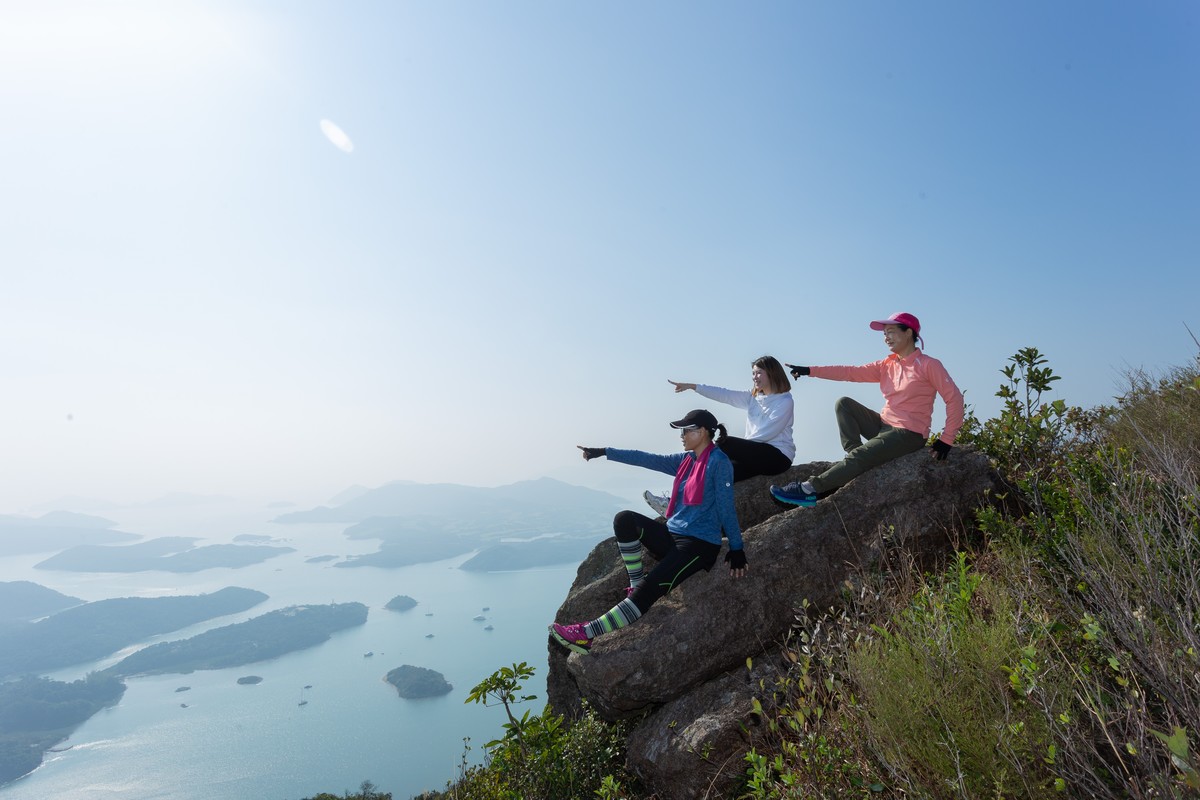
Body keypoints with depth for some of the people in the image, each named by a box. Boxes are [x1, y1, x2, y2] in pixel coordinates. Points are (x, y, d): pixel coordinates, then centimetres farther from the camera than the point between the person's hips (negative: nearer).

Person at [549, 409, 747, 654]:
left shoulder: (718, 462, -10)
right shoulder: (686, 459, 12)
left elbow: (726, 508, -12)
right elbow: (647, 459, 10)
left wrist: (736, 549, -11)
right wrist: (604, 452, 8)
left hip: (700, 545, -8)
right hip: (673, 536, 8)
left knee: (649, 589, -23)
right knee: (624, 519, -12)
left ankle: (587, 634, -24)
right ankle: (636, 585, -7)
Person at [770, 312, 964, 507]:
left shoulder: (929, 365, -8)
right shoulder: (886, 366, 9)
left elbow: (954, 398, -9)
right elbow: (851, 372, -1)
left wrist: (946, 439, -15)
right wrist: (810, 371, -10)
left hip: (910, 434, -7)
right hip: (884, 426, 7)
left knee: (859, 456, -24)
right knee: (844, 403, -4)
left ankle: (810, 489, -23)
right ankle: (858, 463, -13)